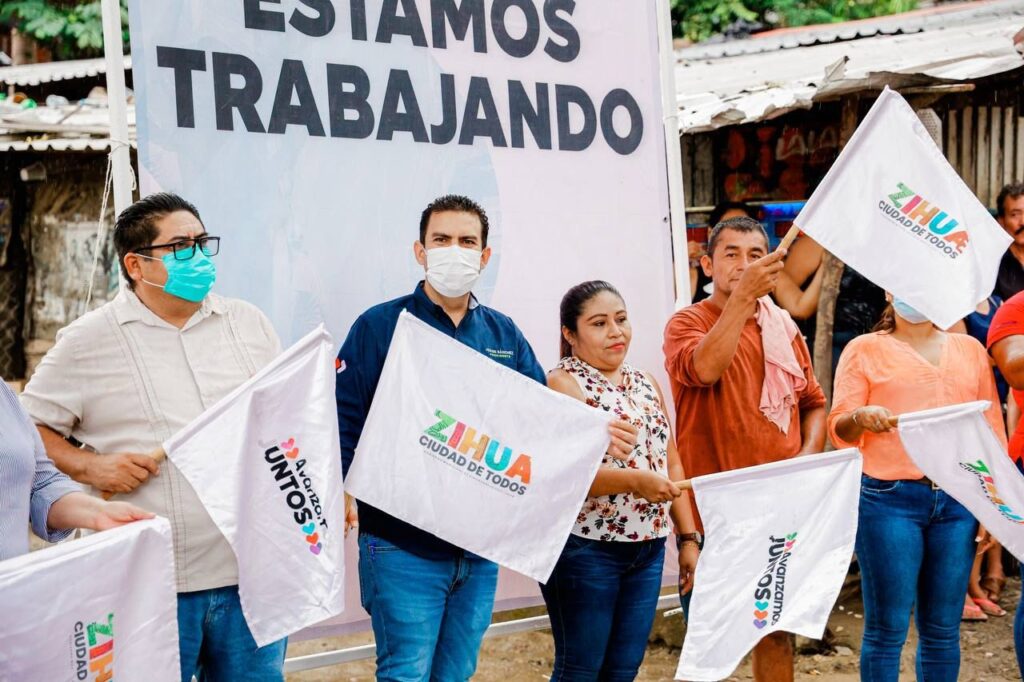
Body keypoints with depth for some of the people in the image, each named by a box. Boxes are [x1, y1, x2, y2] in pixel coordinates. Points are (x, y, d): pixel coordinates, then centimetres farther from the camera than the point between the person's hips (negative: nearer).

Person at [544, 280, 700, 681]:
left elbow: (672, 465, 15)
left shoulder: (646, 384, 14)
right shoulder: (563, 384, -9)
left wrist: (688, 538, 9)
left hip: (648, 549, 7)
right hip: (586, 549, -7)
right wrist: (634, 480, -30)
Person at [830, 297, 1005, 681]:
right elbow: (840, 429, 0)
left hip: (959, 502, 3)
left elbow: (992, 429, 17)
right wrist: (861, 417, -22)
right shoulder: (865, 349, 7)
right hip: (889, 499, -3)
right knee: (887, 628, -4)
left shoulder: (971, 350, 17)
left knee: (943, 630, 5)